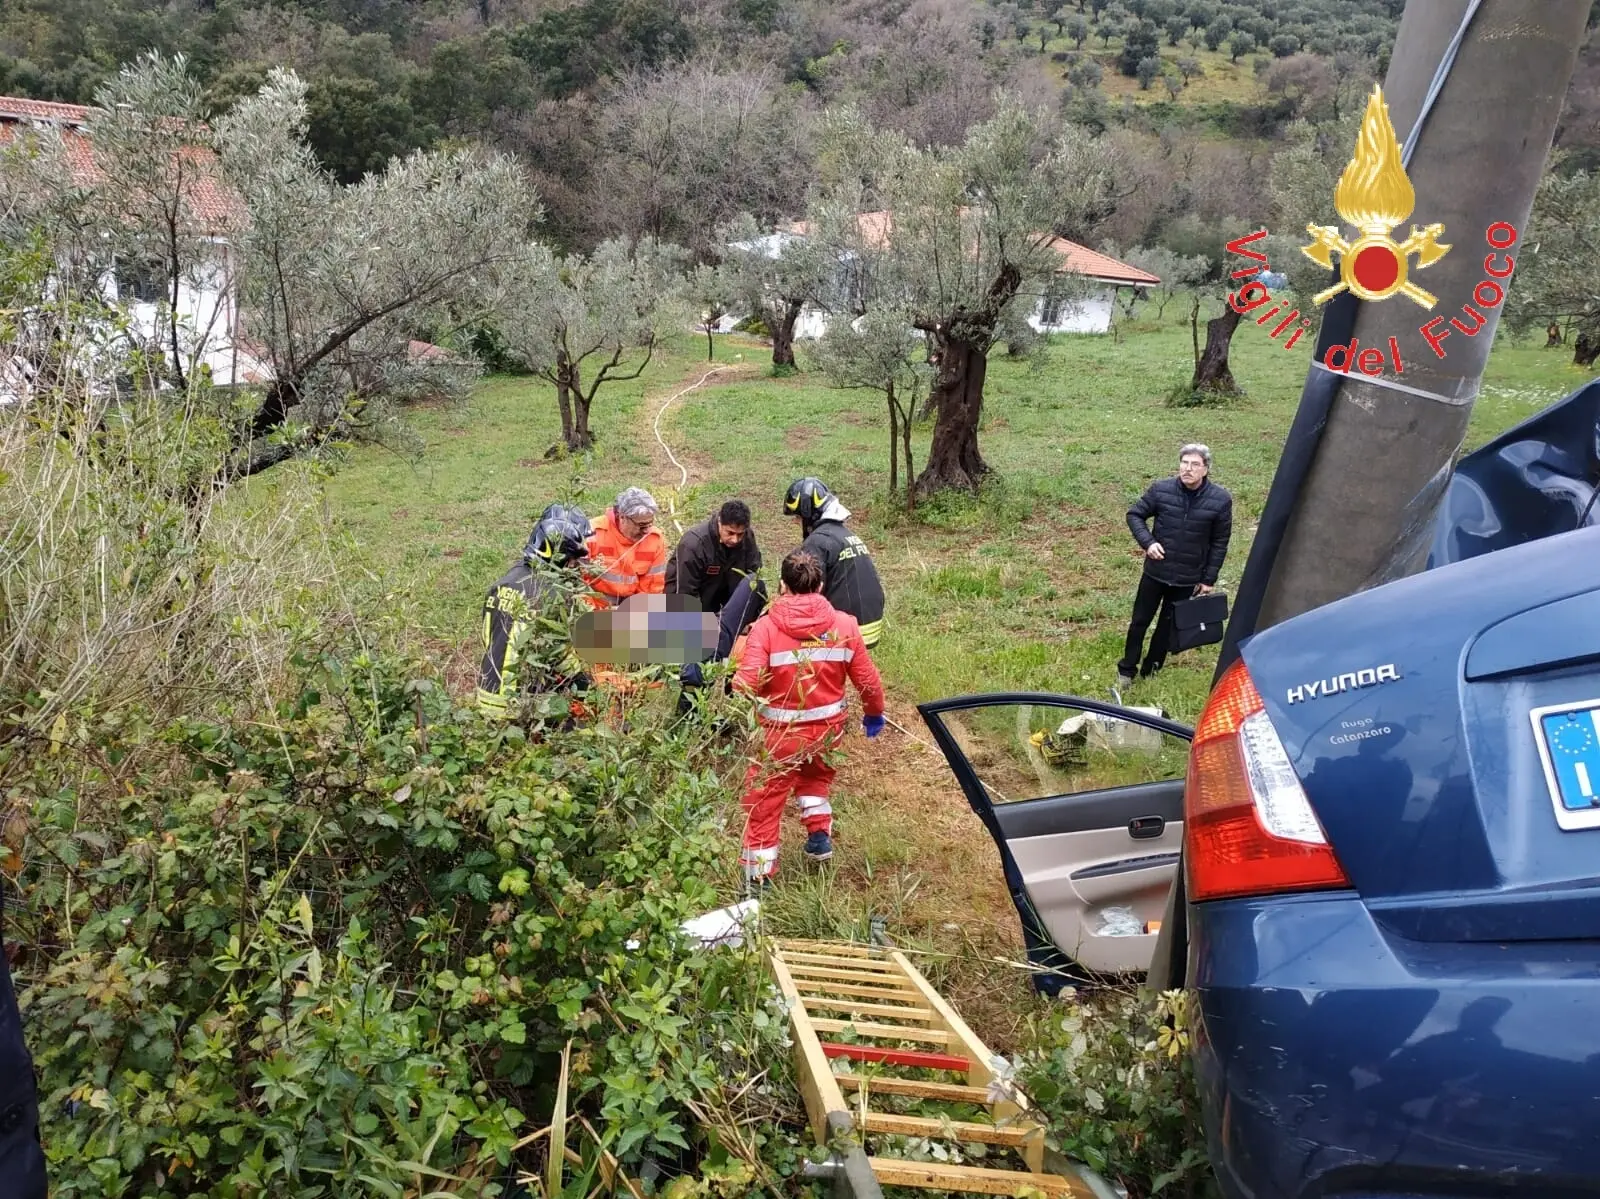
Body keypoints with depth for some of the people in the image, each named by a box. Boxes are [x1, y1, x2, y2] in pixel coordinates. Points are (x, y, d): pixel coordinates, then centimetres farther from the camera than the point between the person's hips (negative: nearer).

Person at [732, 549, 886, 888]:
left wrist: (730, 689, 1)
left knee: (764, 800, 12)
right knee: (815, 776, 34)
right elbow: (867, 679, 0)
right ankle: (819, 836, 26)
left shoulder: (766, 627, -16)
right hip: (828, 727, 3)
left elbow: (747, 683, -22)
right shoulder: (844, 624, -7)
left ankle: (758, 874, 19)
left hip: (780, 732, -3)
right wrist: (874, 713, 18)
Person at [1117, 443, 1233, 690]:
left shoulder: (1220, 499, -12)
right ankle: (1126, 670, 26)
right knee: (1139, 621, 11)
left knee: (1168, 626, 15)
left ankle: (1150, 671, 31)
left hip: (1188, 579, 0)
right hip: (1155, 572, 0)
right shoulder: (1161, 489, -12)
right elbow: (1135, 514, 1)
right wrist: (1147, 542, -15)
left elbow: (1220, 542, -4)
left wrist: (1208, 579, -3)